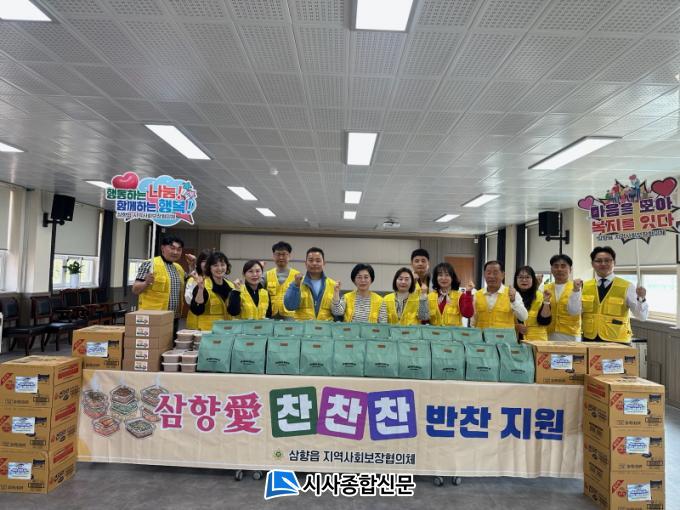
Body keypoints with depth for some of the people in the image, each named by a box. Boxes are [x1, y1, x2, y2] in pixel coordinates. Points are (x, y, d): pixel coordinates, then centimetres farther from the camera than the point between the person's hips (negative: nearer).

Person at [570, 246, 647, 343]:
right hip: (589, 340, 2)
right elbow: (573, 311, -3)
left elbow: (642, 316, -7)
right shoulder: (585, 286, 4)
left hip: (617, 342, -2)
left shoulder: (627, 287, -3)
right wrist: (576, 291, -16)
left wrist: (641, 298, -25)